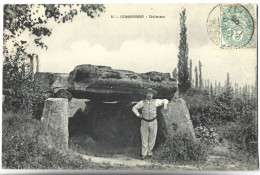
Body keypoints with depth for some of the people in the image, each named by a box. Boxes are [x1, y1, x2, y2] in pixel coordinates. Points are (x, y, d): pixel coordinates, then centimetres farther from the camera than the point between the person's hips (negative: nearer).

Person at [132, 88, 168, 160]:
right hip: (144, 122, -1)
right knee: (144, 138, 1)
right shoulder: (142, 102, -5)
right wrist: (138, 115, -3)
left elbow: (165, 100, 9)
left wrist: (165, 104, -12)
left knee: (152, 138, 8)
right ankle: (144, 154, 10)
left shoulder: (155, 101, -3)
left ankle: (149, 151, 28)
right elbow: (134, 108, 6)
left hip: (153, 122, 1)